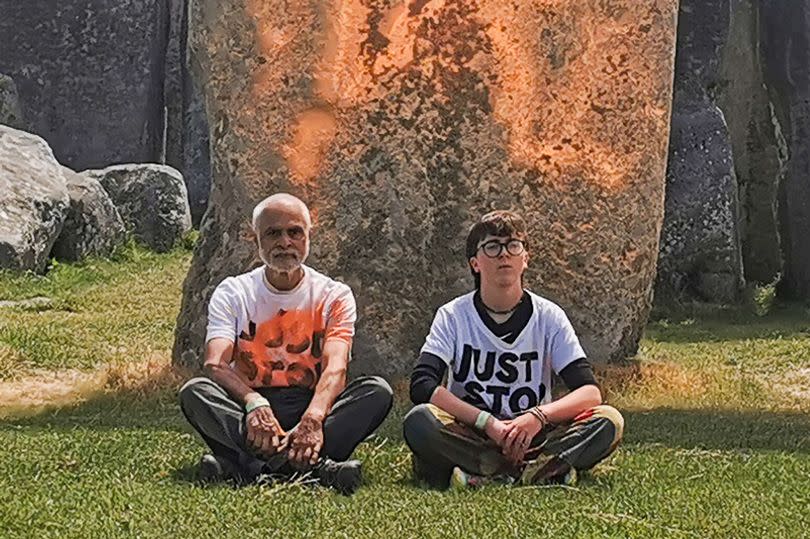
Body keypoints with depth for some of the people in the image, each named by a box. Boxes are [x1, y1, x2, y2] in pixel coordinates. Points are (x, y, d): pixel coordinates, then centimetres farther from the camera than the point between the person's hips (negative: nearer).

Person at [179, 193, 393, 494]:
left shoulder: (334, 296, 4)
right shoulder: (232, 293, 4)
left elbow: (335, 369, -13)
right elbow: (215, 365, -13)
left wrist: (313, 418, -35)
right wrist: (254, 403, -35)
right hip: (247, 411, 0)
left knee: (378, 391, -25)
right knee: (194, 392, -28)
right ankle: (312, 465, -44)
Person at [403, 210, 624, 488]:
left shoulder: (548, 317, 2)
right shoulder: (453, 316, -1)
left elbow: (590, 392, -7)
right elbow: (421, 385, -15)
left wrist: (538, 416, -25)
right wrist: (488, 423, -25)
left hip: (532, 439, 1)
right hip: (469, 436, -1)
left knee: (609, 421, -22)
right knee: (419, 421, -32)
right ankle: (544, 470, -28)